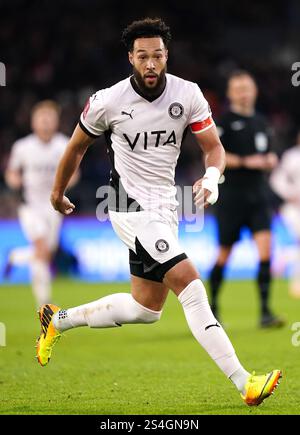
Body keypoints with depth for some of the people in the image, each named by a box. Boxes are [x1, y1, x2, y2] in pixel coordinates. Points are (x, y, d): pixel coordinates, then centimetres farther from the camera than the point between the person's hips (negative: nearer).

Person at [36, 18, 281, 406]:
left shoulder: (187, 94, -5)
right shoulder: (108, 102, -11)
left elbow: (213, 146, 1)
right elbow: (77, 146, 6)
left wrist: (211, 177, -22)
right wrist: (58, 192, 19)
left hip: (165, 207, 6)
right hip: (131, 207, -6)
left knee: (146, 309, 14)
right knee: (190, 284, -20)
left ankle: (58, 320, 34)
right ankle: (244, 384, -25)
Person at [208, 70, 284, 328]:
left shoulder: (260, 122, 14)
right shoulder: (224, 121, -5)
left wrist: (270, 160, 4)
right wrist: (245, 162, -18)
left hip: (258, 195, 4)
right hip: (231, 196, -4)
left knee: (265, 249, -12)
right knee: (224, 254, 5)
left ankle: (265, 312, -11)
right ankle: (212, 306, 24)